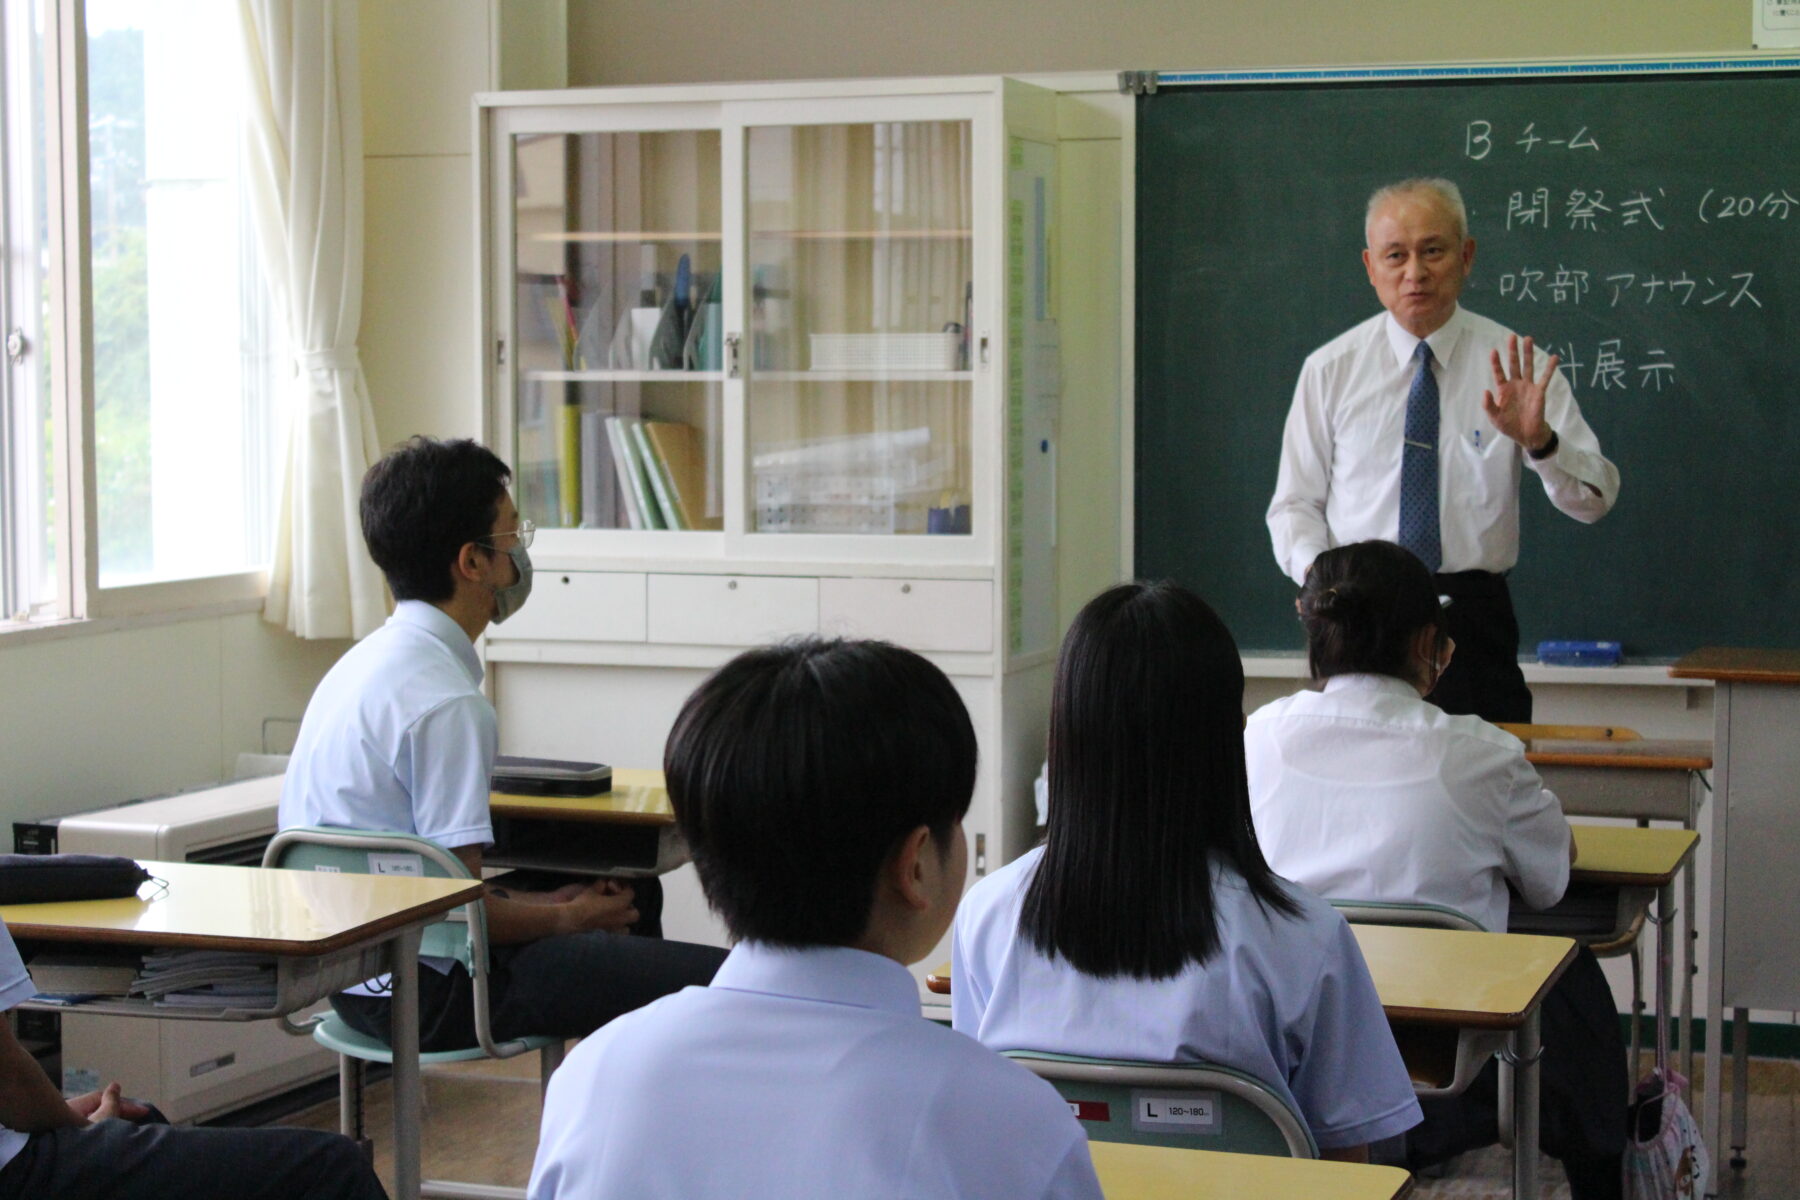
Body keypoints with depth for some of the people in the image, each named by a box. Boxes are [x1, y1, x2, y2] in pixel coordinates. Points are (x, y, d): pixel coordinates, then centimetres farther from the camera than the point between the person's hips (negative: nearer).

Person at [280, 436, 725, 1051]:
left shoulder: (367, 660, 10)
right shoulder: (445, 701, -21)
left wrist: (544, 904, 13)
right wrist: (564, 919, -3)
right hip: (424, 992, -11)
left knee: (631, 893, 29)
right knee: (715, 981, -16)